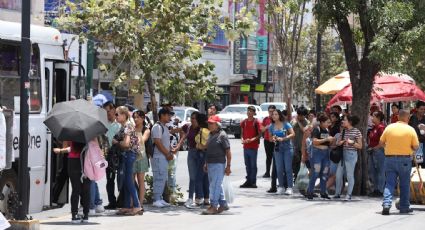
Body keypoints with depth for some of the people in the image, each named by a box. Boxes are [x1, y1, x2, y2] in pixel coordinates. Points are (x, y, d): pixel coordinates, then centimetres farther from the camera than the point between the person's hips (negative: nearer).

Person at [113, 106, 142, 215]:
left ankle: (137, 206, -10)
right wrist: (116, 140, 2)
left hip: (130, 153, -10)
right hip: (125, 154, 10)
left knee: (128, 180, -10)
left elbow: (126, 143, -21)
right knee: (126, 181, 11)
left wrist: (116, 142, -7)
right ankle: (127, 206, 15)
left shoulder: (128, 126, -14)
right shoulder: (123, 126, 15)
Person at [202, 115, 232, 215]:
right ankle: (223, 204, 22)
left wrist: (228, 166, -14)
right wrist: (206, 164, 19)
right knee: (217, 186, 13)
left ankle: (214, 206, -6)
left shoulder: (222, 135, -11)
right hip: (210, 164, 8)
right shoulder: (211, 135, 13)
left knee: (215, 185, -8)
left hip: (218, 164, -8)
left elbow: (228, 151, -12)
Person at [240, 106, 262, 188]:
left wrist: (252, 139, -21)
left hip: (253, 146, -5)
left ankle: (253, 182, 3)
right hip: (245, 146, 5)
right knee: (247, 165, 10)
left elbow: (259, 134, -7)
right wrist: (243, 139, -2)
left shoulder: (256, 122, -5)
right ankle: (248, 181, 18)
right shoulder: (244, 122, 9)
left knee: (253, 165, -1)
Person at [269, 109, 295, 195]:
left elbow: (292, 134, -9)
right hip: (278, 149, 3)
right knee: (279, 169, 2)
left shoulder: (286, 124, -4)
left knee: (288, 168, -5)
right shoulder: (271, 126, 6)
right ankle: (281, 187, 12)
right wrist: (273, 139, -9)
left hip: (287, 148, -3)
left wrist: (283, 139, -19)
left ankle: (289, 187, -4)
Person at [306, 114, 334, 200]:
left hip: (326, 152, 7)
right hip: (317, 152, -7)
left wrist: (332, 140, 0)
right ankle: (310, 192, -3)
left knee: (324, 173, 8)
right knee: (315, 173, -8)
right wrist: (326, 139, -21)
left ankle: (323, 192, 16)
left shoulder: (327, 130, 12)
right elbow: (315, 141, -20)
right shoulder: (316, 130, -9)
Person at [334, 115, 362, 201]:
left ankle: (349, 195, 5)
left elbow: (360, 146, -6)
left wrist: (352, 142, -19)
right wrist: (342, 142, -8)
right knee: (338, 174, 7)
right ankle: (337, 194, 18)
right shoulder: (343, 131, 11)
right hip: (342, 154, 6)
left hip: (351, 154, -6)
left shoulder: (356, 131, -7)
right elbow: (338, 143, 13)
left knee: (350, 175, -2)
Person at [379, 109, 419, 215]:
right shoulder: (410, 130, -6)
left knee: (389, 183, 3)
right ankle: (404, 207, 16)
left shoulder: (389, 127, 1)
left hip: (390, 158, 2)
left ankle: (386, 204, -15)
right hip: (405, 159, -2)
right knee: (404, 184, 10)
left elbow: (381, 143, 5)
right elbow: (415, 147, -5)